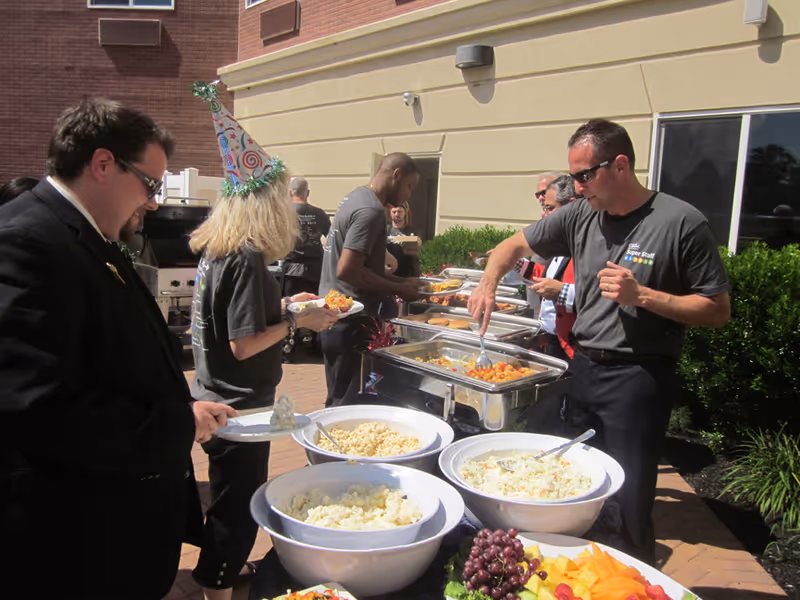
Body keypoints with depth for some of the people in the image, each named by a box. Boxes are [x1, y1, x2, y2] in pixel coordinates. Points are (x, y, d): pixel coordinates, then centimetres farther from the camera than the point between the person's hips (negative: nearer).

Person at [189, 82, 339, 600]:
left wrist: (282, 303, 13)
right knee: (237, 506, 8)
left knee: (234, 500, 26)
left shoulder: (216, 250, 4)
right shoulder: (248, 258, -23)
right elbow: (243, 344, -24)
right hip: (240, 407, -10)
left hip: (217, 400, 10)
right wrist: (296, 321, -12)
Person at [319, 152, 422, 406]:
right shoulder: (371, 211, -18)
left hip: (332, 315, 10)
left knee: (338, 399, 20)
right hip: (350, 324, -10)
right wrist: (398, 289, -14)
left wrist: (400, 282, 11)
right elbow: (347, 271, -24)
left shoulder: (356, 196, 13)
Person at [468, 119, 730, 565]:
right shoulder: (581, 216, 5)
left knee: (629, 504, -2)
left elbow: (718, 311, -7)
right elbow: (516, 245, 16)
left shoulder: (681, 222, -10)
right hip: (584, 368, 6)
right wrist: (489, 284, -3)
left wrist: (641, 296, -19)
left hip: (638, 376, -5)